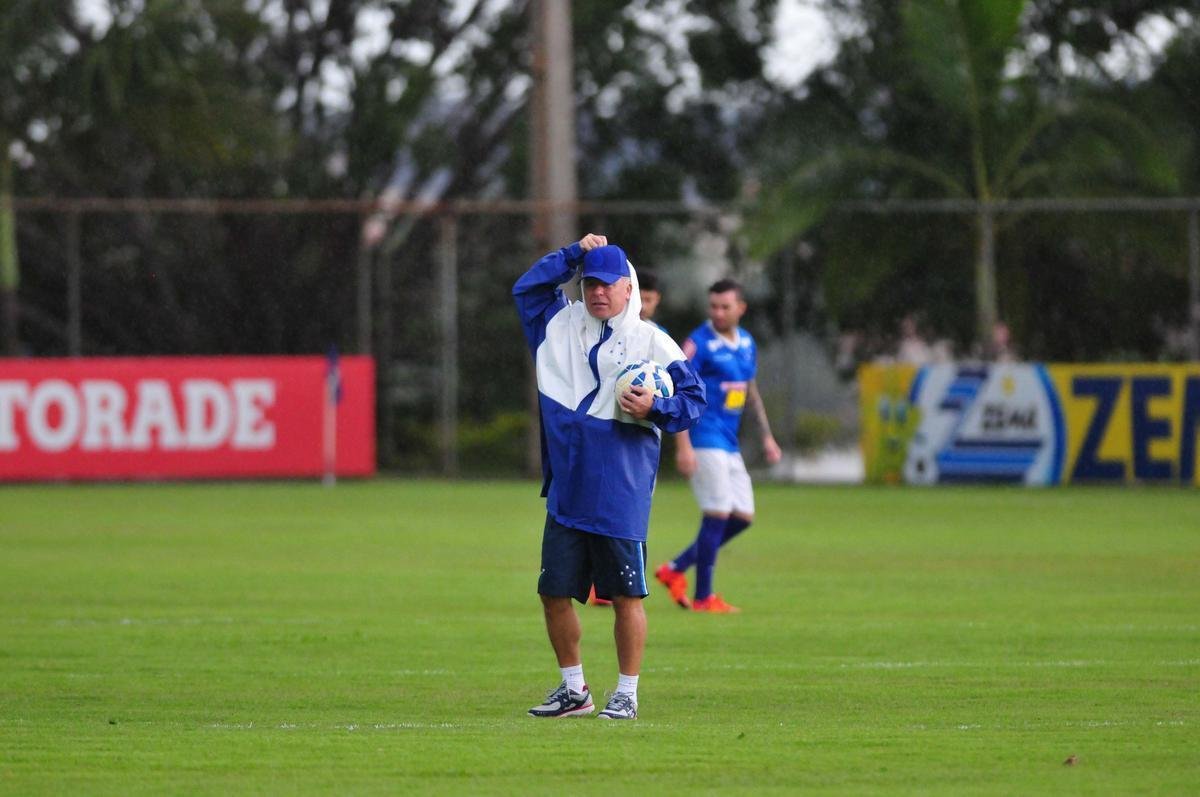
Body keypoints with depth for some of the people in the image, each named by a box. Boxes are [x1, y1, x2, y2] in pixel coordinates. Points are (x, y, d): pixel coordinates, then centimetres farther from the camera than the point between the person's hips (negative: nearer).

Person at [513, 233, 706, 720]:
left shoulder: (651, 342, 0)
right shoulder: (560, 326, 13)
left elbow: (694, 397, 1)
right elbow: (527, 288, 19)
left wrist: (654, 410, -18)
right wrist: (574, 255, 11)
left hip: (620, 497, -5)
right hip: (565, 493, 5)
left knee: (625, 596, -1)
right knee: (554, 592, 7)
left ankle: (627, 694, 9)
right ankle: (573, 690, 21)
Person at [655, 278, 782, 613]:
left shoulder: (746, 343, 12)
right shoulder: (698, 343, -11)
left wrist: (767, 436, 20)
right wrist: (683, 446, -22)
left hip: (729, 444, 8)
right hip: (704, 440, -8)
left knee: (743, 516, 7)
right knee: (718, 515, -10)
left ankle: (676, 569, 15)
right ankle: (703, 597, -2)